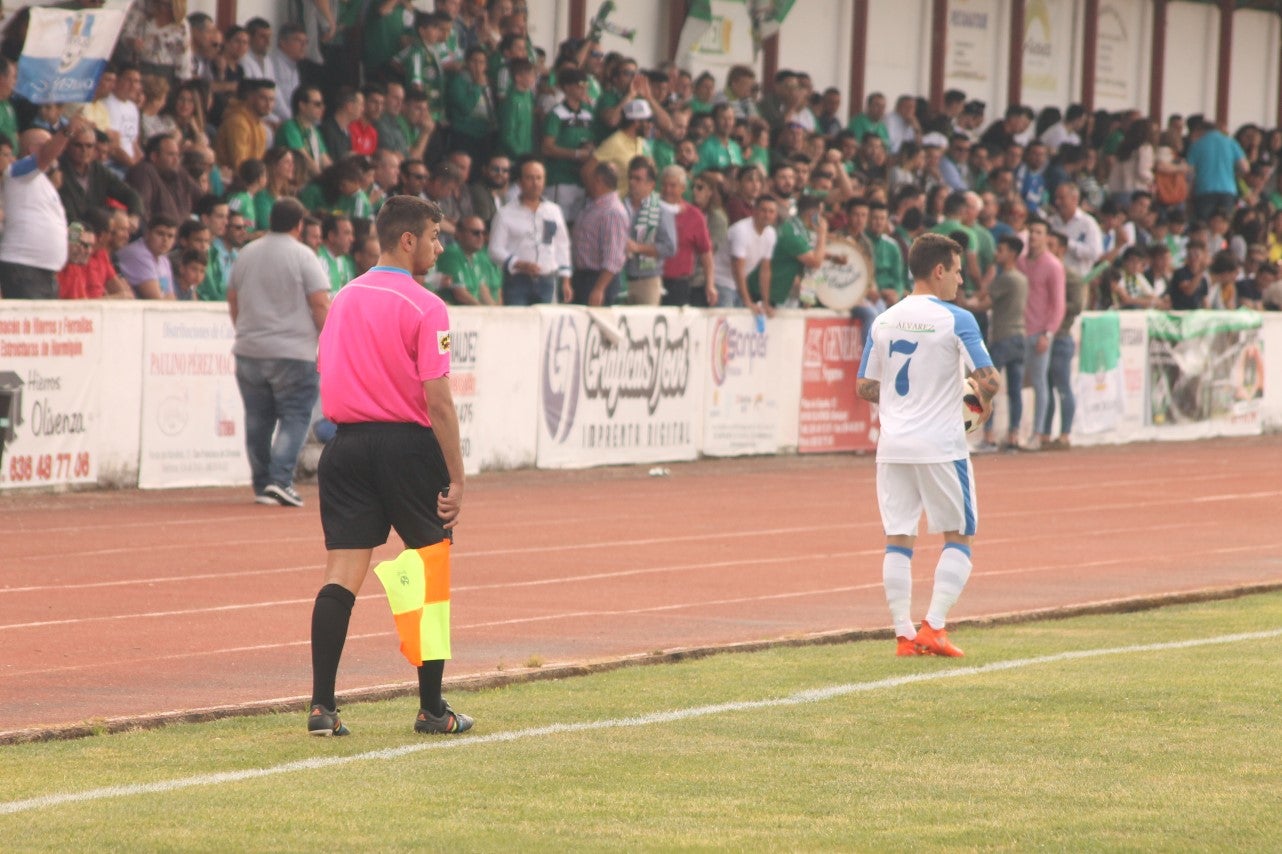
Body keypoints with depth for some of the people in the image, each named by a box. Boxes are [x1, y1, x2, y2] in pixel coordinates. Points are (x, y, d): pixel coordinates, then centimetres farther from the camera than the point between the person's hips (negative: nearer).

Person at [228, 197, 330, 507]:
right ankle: (280, 480, -16)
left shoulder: (247, 254, 9)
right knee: (295, 418, -2)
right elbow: (320, 304, -12)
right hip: (294, 352, -5)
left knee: (258, 420, 10)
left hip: (249, 352, 5)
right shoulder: (303, 256, -7)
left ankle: (262, 485, 12)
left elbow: (232, 300, 18)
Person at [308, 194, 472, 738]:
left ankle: (322, 705, -8)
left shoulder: (343, 300, 10)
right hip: (408, 444, -5)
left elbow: (326, 375, 15)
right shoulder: (425, 308, -10)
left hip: (347, 444, 5)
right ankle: (432, 710, 12)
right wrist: (455, 478, -10)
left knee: (341, 575, 1)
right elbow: (437, 400, -13)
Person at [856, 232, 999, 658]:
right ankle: (934, 626, -3)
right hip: (941, 445, -4)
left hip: (893, 446, 4)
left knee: (898, 539, 7)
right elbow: (988, 381, -12)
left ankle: (904, 634, 2)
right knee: (959, 537, 8)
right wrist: (983, 399, 10)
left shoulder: (883, 322, 7)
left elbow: (865, 388, 10)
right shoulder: (956, 320, -9)